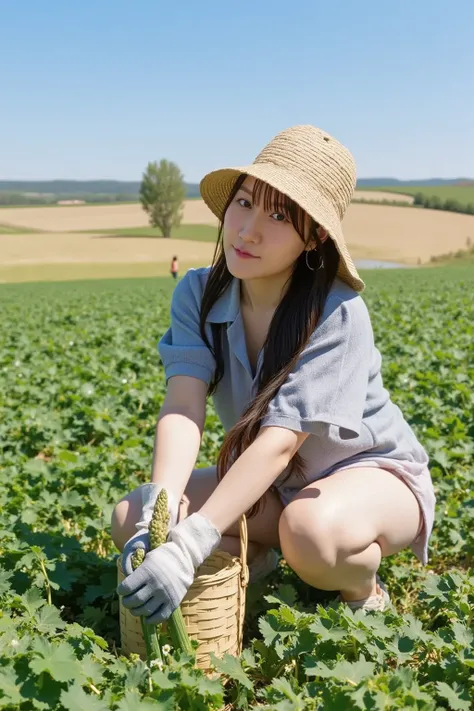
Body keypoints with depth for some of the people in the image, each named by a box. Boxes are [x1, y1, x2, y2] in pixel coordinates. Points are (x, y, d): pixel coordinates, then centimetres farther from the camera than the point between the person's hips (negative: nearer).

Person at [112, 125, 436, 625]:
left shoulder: (338, 314, -28)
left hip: (372, 471, -4)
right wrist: (158, 508, -43)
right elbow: (183, 407, -25)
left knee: (312, 531, -39)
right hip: (270, 482, 5)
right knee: (129, 521, -15)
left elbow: (281, 439, -35)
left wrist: (189, 545, -43)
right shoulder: (198, 295, -13)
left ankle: (363, 593, -3)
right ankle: (262, 559, 9)